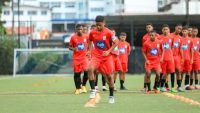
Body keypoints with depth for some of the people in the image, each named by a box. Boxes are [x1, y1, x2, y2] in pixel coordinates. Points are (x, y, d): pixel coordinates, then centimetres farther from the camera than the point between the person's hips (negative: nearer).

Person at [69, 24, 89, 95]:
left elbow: (89, 45, 16)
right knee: (76, 73, 1)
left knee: (86, 71, -17)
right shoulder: (73, 37, -3)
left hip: (84, 56, 0)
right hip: (76, 58, 0)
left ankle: (83, 85, 4)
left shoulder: (86, 37, 1)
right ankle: (78, 89, 13)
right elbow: (70, 47, 4)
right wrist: (73, 49, -17)